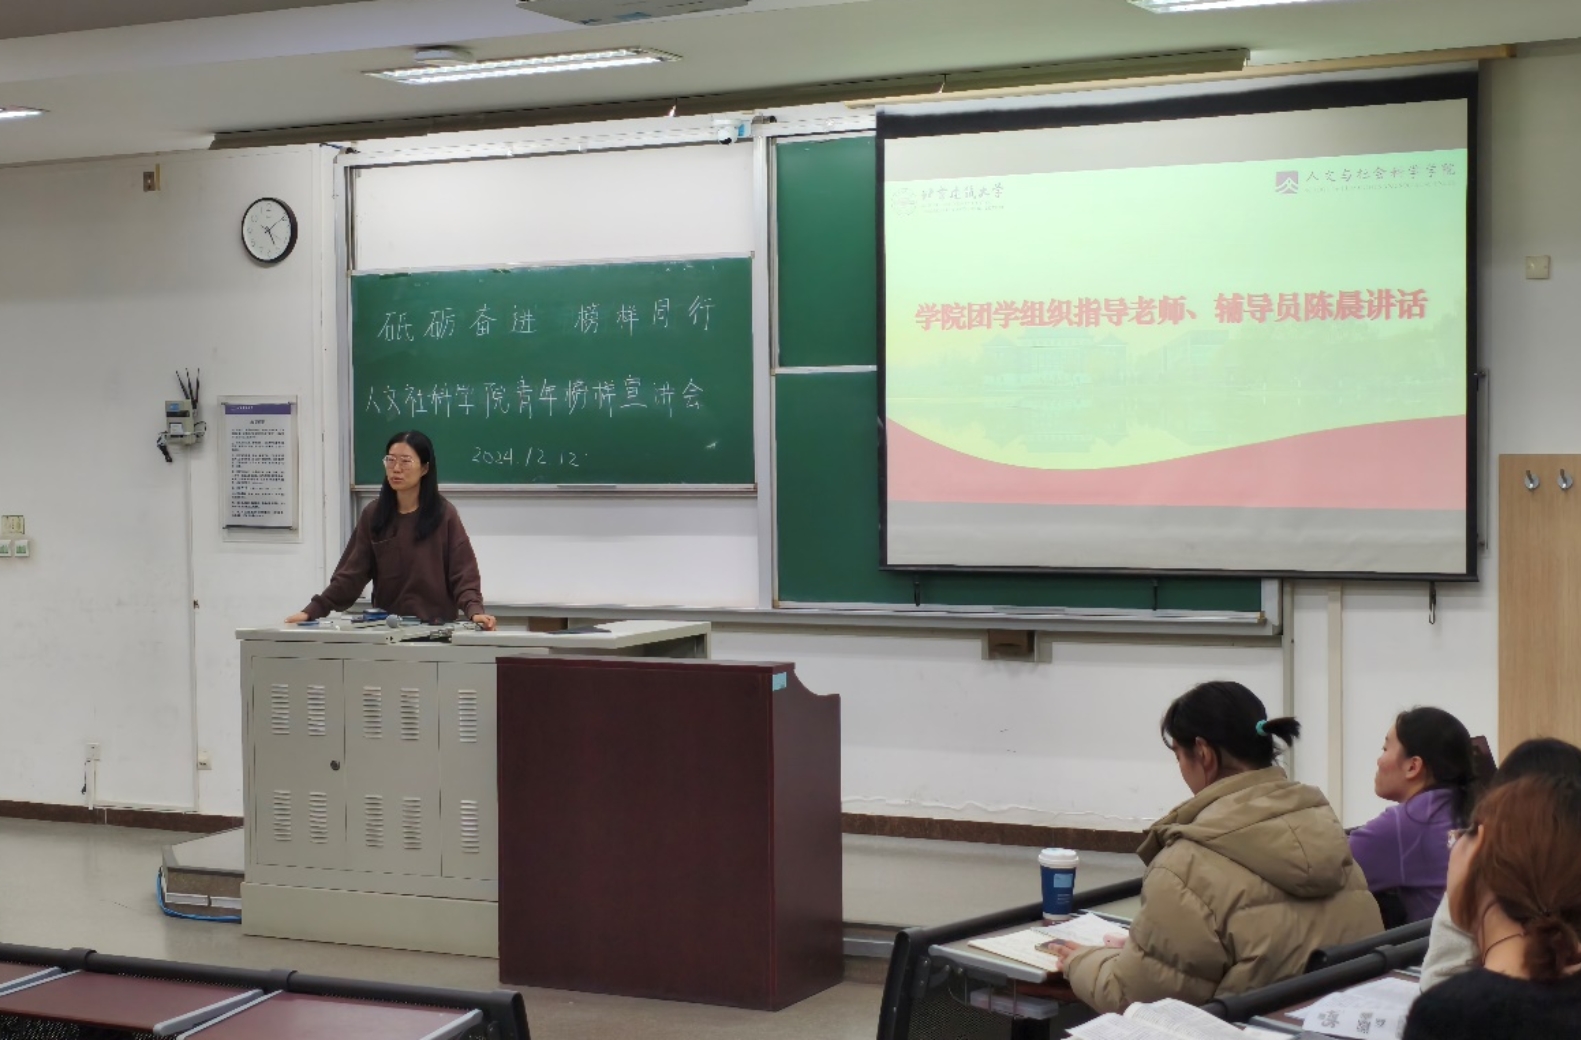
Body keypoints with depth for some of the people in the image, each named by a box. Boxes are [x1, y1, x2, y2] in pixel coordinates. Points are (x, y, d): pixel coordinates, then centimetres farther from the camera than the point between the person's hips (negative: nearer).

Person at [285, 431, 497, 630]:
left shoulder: (444, 514, -5)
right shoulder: (373, 514, 3)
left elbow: (462, 572, -9)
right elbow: (351, 572, 0)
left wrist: (474, 611, -27)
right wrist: (313, 610, -10)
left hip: (435, 626, -3)